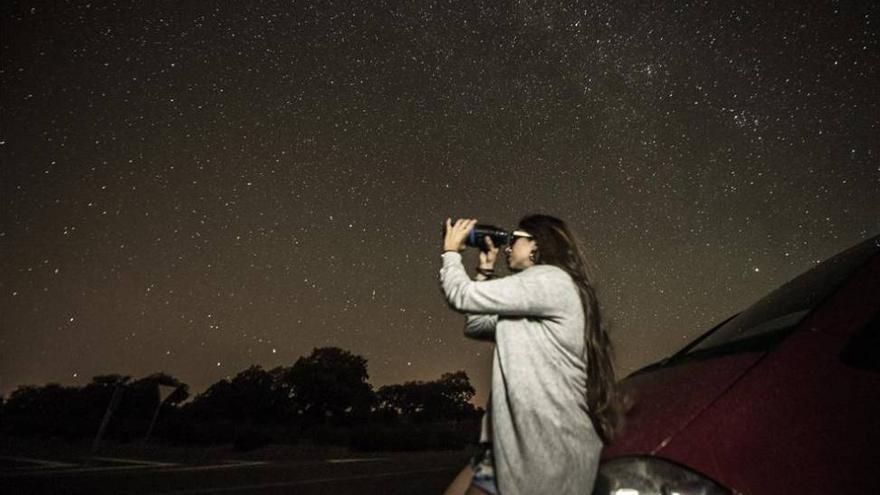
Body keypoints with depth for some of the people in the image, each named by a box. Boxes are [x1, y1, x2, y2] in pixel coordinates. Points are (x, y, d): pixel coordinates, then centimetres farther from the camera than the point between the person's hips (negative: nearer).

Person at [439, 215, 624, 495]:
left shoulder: (551, 279, -11)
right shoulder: (533, 309, 19)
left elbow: (462, 296, -12)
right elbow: (475, 325, 18)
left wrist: (451, 251, 6)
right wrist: (486, 269, 17)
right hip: (525, 437, 9)